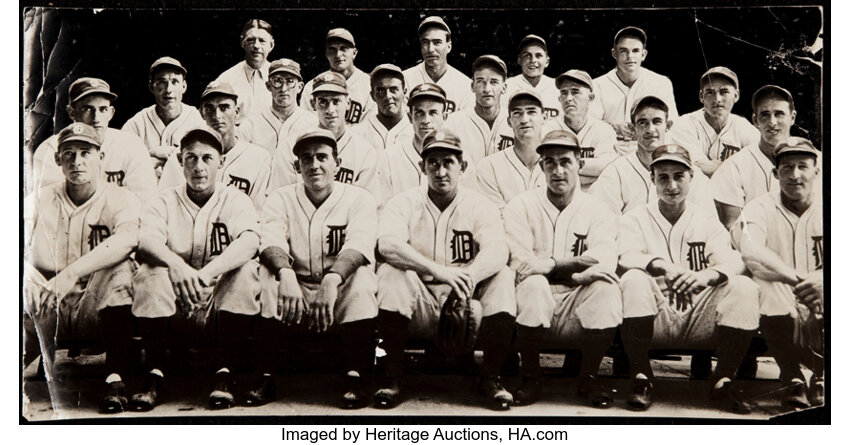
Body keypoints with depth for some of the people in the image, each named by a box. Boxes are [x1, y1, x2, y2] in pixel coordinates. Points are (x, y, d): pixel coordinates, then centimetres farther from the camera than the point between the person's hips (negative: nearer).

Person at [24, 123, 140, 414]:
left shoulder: (120, 199, 0)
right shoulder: (39, 201, 9)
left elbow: (128, 239, -23)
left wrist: (70, 274, -35)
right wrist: (30, 280, -29)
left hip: (98, 310, -2)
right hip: (46, 316, 2)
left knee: (121, 268, -29)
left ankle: (114, 379, -33)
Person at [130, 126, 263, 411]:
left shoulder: (235, 200, 5)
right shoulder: (164, 202, 7)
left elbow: (250, 241, -18)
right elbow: (145, 239, -15)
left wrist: (208, 273, -37)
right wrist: (176, 264, -38)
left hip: (222, 303, 0)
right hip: (174, 305, 1)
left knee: (247, 271, -27)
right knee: (151, 273, -26)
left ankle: (225, 374, -24)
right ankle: (154, 376, -23)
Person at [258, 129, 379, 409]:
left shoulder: (359, 199, 1)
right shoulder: (281, 199, 6)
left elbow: (359, 245, -19)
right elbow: (271, 243, -14)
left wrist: (331, 280, -40)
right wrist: (286, 274, -38)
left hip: (341, 296, -1)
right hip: (295, 294, 2)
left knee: (362, 276, -31)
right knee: (263, 271, -25)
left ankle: (356, 377, -31)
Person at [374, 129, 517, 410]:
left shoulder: (479, 206, 4)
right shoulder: (404, 204, 2)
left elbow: (497, 251, -16)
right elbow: (387, 244, -20)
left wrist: (467, 277, -39)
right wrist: (439, 271, -35)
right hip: (419, 311, -1)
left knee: (503, 276, -23)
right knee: (391, 273, -26)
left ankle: (490, 378, -13)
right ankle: (392, 377, -18)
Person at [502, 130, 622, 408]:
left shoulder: (597, 212, 7)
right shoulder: (521, 207, 4)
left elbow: (603, 266, -12)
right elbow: (519, 264, -11)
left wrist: (547, 265, -15)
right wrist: (569, 264, -15)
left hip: (578, 307, 1)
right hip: (537, 309, -1)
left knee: (606, 289, -28)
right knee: (534, 284, -33)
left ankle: (588, 377, -7)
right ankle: (530, 378, -12)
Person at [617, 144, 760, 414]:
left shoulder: (707, 219, 16)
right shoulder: (635, 219, 12)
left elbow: (731, 260, -1)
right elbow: (627, 257, -9)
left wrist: (707, 275, -27)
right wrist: (660, 266, -32)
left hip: (700, 321, 2)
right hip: (655, 320, -1)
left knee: (744, 288, -23)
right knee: (633, 280, -30)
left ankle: (723, 382, -13)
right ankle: (642, 379, -19)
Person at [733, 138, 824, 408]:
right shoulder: (761, 208, 5)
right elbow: (752, 254, -17)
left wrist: (822, 281, -31)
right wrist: (798, 279, -32)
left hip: (821, 317, 0)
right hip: (781, 317, 0)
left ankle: (822, 380, -2)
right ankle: (792, 380, -11)